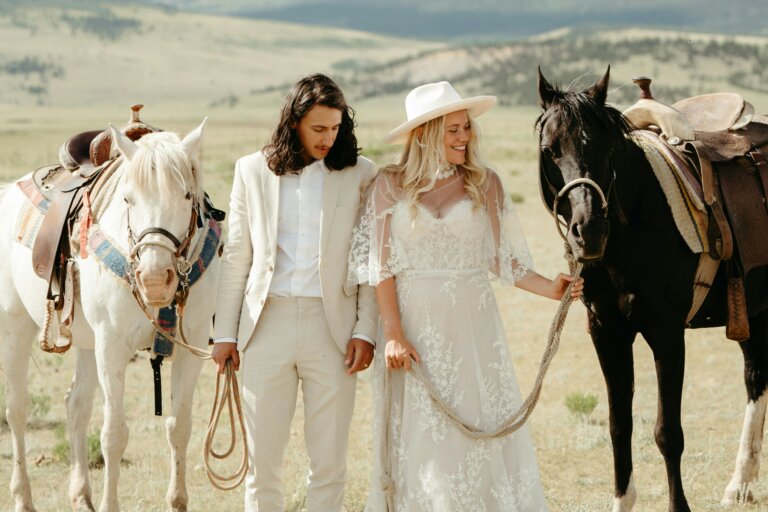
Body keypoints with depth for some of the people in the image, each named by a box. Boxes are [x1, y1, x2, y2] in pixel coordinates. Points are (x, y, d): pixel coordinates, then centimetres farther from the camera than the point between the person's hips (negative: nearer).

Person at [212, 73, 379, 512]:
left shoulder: (360, 174, 3)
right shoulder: (253, 170, 7)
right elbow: (236, 257, 9)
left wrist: (366, 331, -6)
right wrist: (225, 332, 6)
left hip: (332, 326, -1)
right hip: (267, 324, 1)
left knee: (329, 461, 3)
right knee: (262, 458, 5)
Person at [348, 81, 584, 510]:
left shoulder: (485, 184, 3)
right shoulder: (390, 186, -1)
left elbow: (501, 258, 5)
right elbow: (382, 266, -3)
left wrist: (549, 289, -9)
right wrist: (393, 334, -11)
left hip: (472, 323, 1)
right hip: (415, 323, -1)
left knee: (482, 426, 0)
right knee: (420, 434, 5)